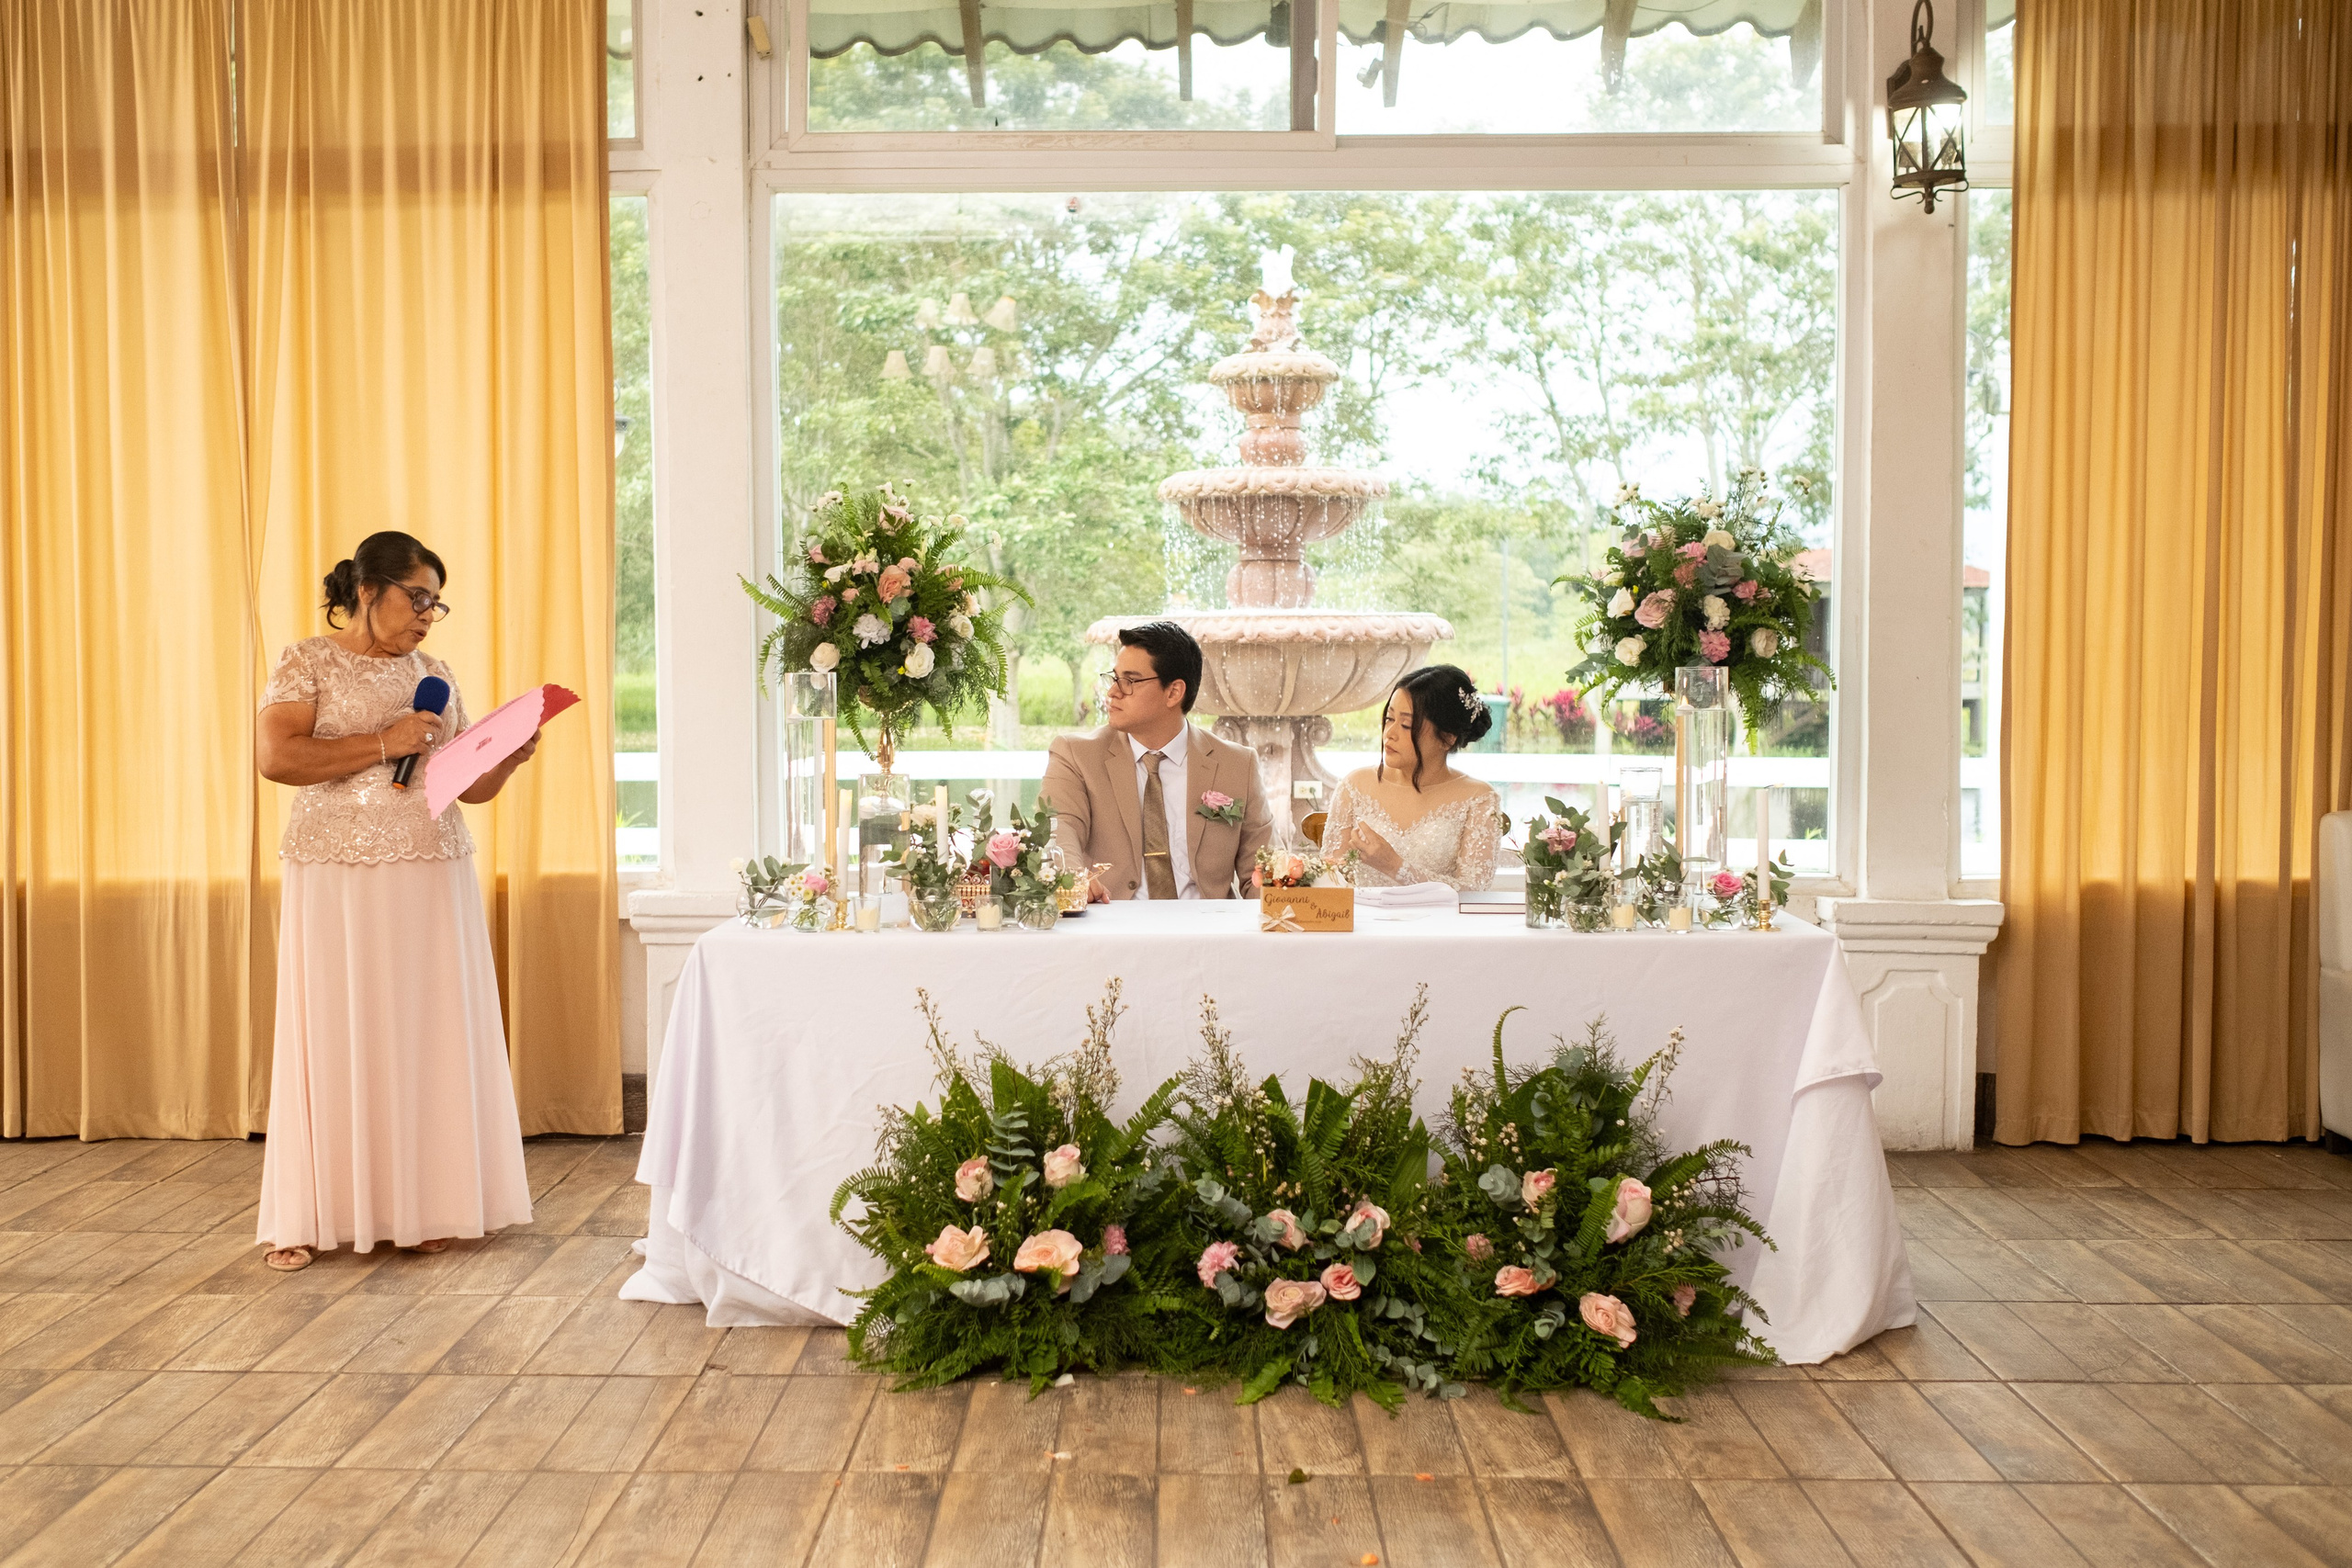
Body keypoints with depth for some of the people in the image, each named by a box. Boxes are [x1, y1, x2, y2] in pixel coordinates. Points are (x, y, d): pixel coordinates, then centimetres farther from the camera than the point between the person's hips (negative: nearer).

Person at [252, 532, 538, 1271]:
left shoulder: (435, 675, 15)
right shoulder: (307, 662, 1)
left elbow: (470, 785, 17)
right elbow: (275, 756, -13)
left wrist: (508, 758, -4)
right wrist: (383, 743, -16)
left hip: (434, 877, 5)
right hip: (339, 877, -5)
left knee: (427, 1032, 3)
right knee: (334, 1035, -3)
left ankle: (413, 1205, 11)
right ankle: (304, 1218, 6)